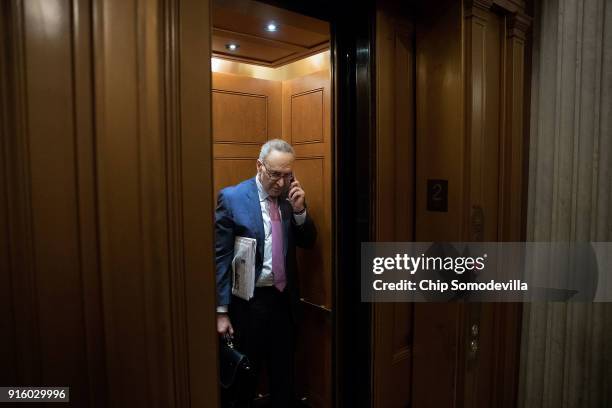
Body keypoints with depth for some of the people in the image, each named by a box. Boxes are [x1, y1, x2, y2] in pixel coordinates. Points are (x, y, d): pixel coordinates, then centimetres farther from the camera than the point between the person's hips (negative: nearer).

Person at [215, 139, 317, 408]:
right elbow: (220, 257, -11)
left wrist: (300, 210, -11)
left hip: (284, 299, 4)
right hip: (248, 302, -4)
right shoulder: (232, 198, -11)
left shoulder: (290, 197, 3)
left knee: (283, 373, 20)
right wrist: (221, 311, -11)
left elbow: (308, 243, 7)